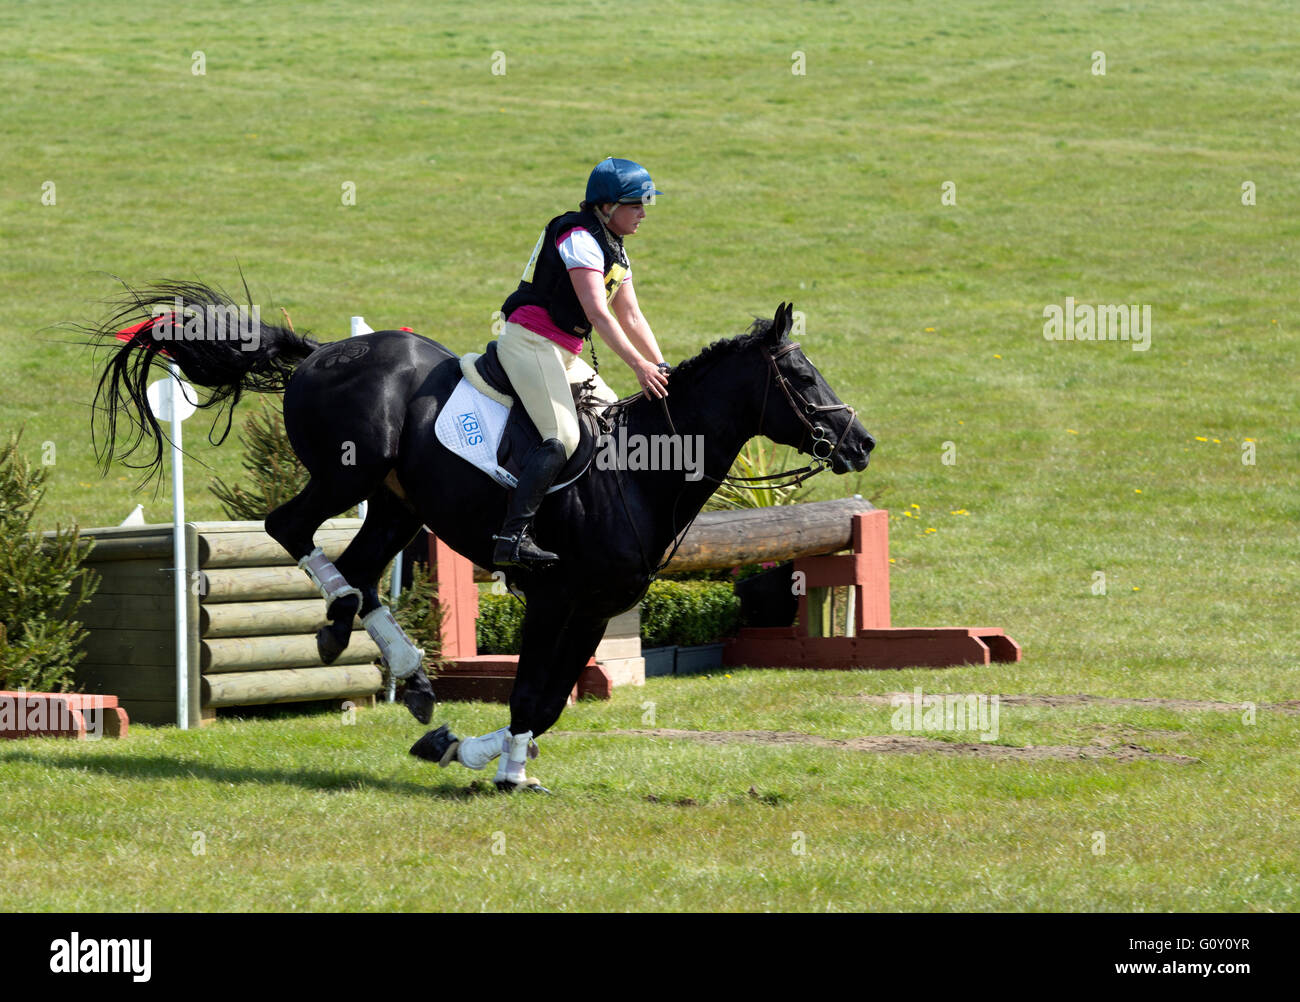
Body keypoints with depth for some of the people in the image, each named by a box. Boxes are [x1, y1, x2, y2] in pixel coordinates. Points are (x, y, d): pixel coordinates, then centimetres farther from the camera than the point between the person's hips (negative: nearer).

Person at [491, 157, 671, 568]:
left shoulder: (614, 251, 17)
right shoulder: (580, 238, -14)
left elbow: (631, 318, 18)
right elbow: (598, 313, -22)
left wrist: (661, 368, 7)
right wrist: (639, 366, -26)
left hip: (564, 353, 10)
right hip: (529, 341, -10)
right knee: (563, 438, -23)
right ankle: (512, 537, -31)